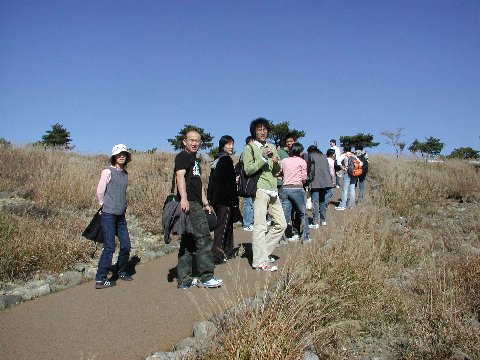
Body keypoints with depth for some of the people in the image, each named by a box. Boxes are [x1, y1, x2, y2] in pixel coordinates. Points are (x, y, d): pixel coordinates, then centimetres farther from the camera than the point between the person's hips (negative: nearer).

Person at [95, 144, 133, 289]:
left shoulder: (125, 173, 12)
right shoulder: (108, 171, -7)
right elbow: (99, 192, -5)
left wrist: (123, 206, 14)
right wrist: (105, 206, 7)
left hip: (121, 215, 7)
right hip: (109, 215, -7)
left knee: (126, 245, 10)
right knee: (109, 247, -6)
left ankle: (122, 272, 30)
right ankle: (100, 280, 3)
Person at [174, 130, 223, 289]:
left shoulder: (195, 159, 26)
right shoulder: (182, 157, -4)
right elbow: (180, 176, -21)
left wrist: (205, 203, 28)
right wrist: (183, 198, -35)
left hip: (196, 204, 10)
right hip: (189, 203, -10)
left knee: (188, 242, 9)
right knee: (204, 238, -9)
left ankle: (184, 280, 14)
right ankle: (206, 277, -3)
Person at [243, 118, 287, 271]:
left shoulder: (272, 148, 20)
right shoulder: (249, 148, 0)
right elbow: (248, 169, -12)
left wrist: (276, 163, 0)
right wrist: (264, 158, -15)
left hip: (273, 191, 8)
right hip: (259, 190, -7)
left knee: (281, 224, 9)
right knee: (260, 227, -9)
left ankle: (263, 251, 20)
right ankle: (260, 261, -3)